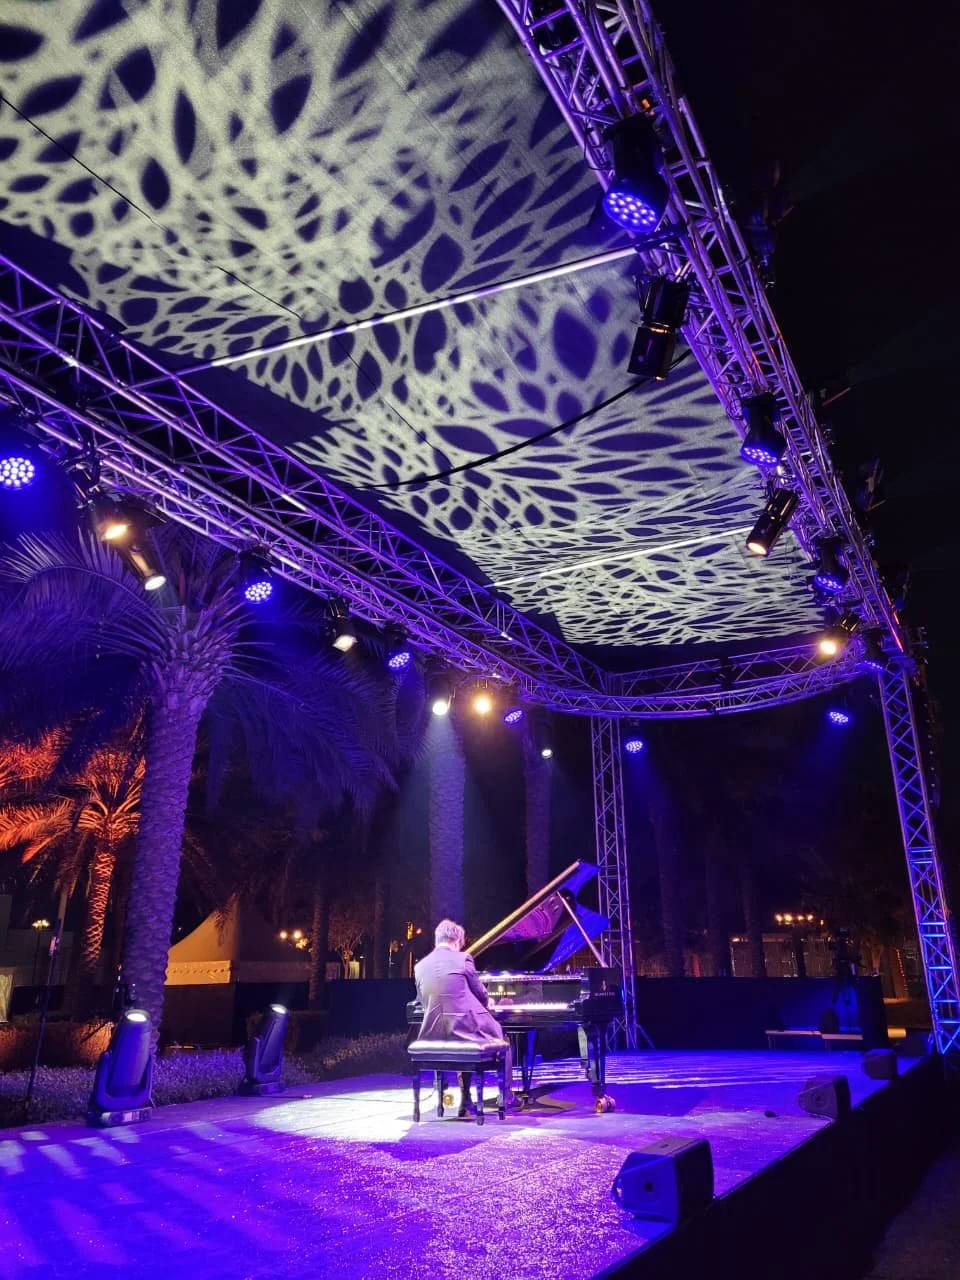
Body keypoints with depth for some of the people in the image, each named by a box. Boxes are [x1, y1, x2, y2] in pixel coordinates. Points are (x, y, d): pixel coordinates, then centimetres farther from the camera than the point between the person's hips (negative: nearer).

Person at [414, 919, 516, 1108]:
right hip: (464, 1028, -4)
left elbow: (425, 1002, 13)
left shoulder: (419, 966, 5)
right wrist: (487, 1002, 27)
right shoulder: (462, 959, -6)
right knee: (502, 1037, 24)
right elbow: (480, 993, 2)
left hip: (434, 1035, 4)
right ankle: (507, 1096, 27)